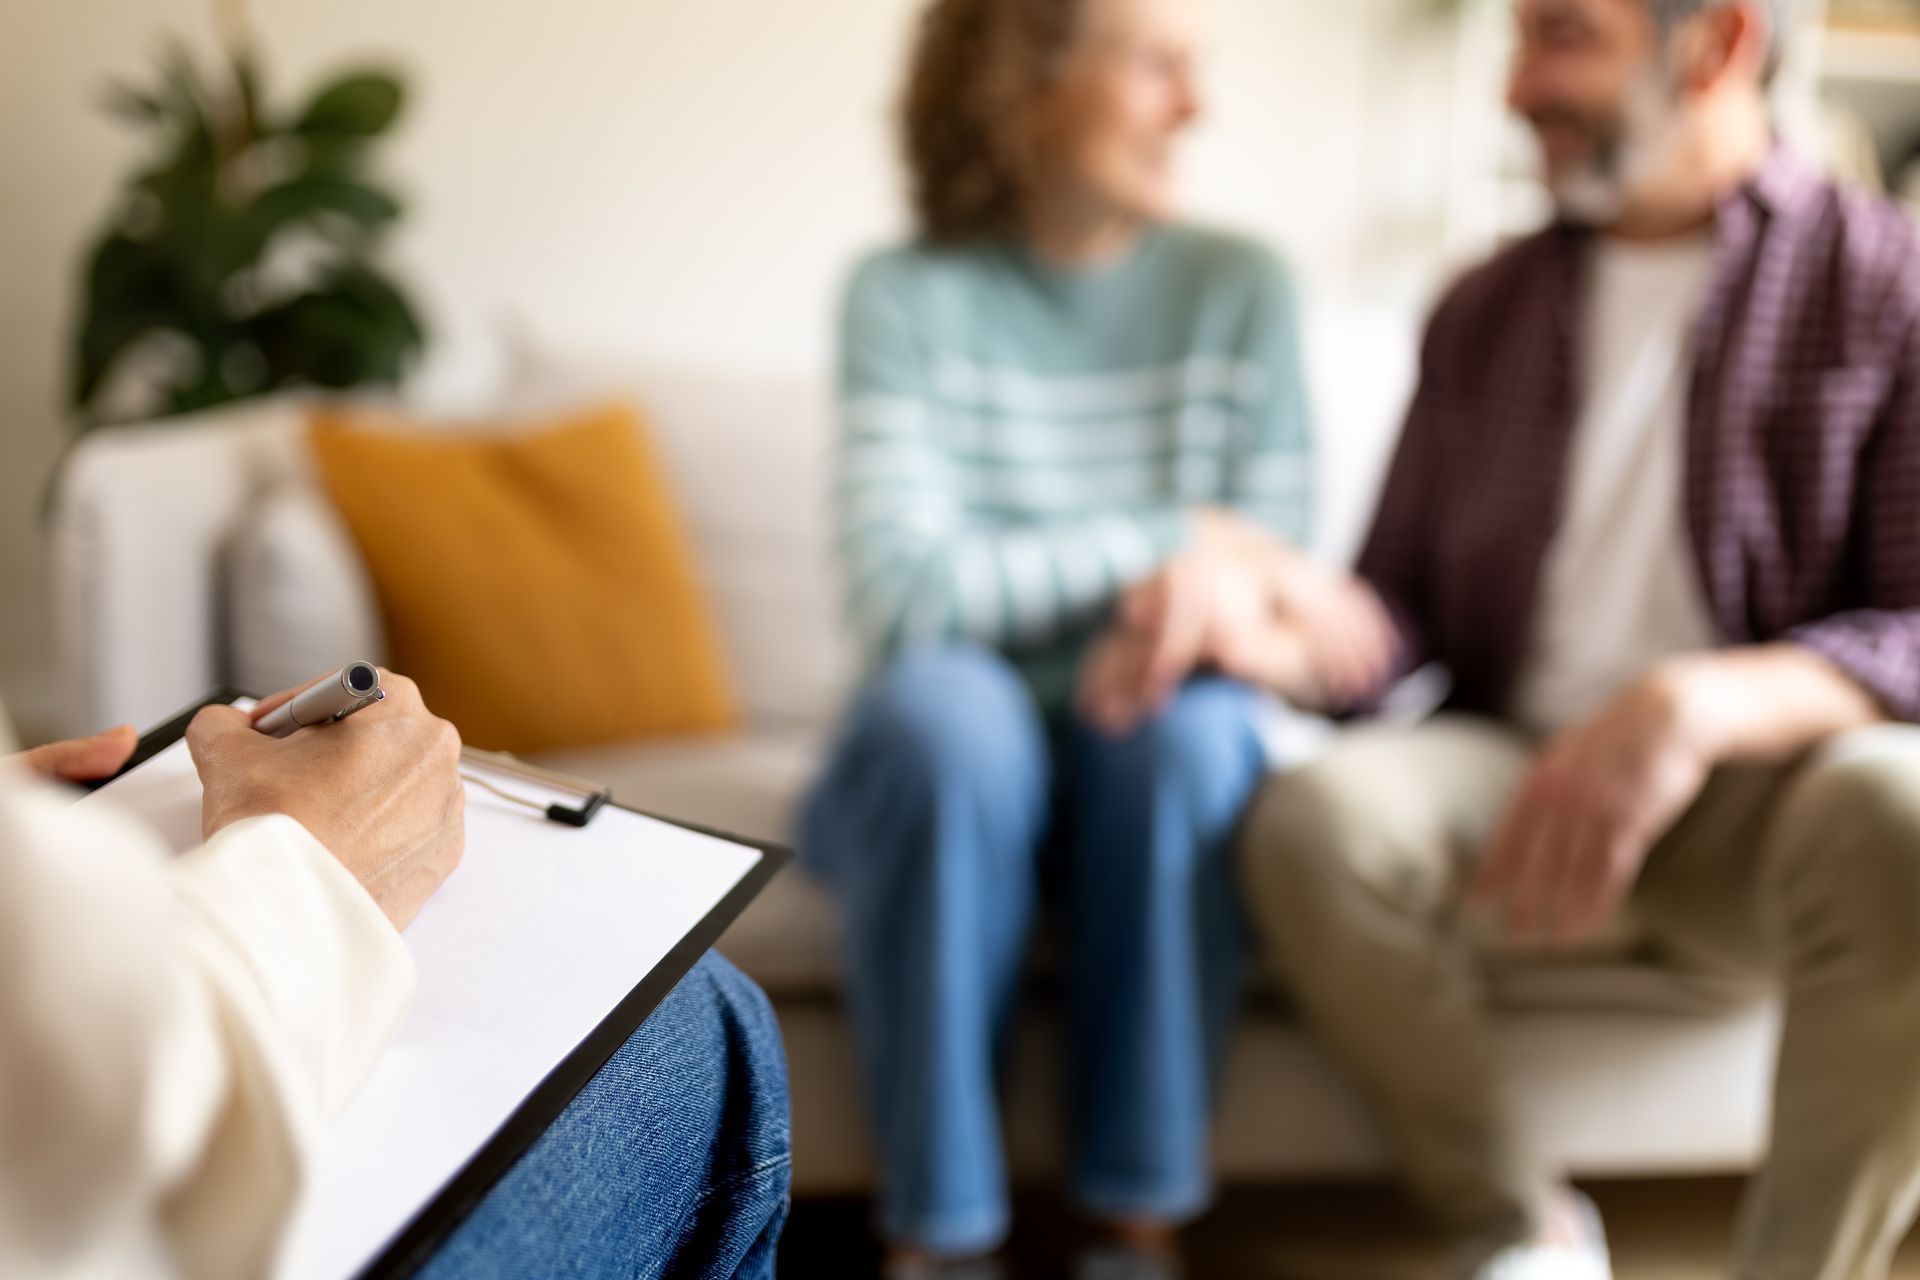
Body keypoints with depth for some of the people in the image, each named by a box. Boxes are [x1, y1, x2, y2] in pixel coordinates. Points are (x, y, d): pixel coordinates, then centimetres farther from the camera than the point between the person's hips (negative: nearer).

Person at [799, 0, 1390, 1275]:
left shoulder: (1240, 287, 1)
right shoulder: (906, 295, -6)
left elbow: (1276, 561, -4)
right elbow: (909, 592, -17)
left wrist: (1216, 593, -28)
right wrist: (1186, 538, -22)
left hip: (1148, 774, 2)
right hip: (955, 761, -1)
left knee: (1195, 717, -31)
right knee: (944, 699, -34)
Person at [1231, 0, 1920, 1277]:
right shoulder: (1485, 313, 14)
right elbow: (1399, 616, 10)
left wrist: (1697, 707, -28)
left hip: (1762, 792, -3)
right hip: (1518, 773, 3)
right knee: (1318, 817, -28)